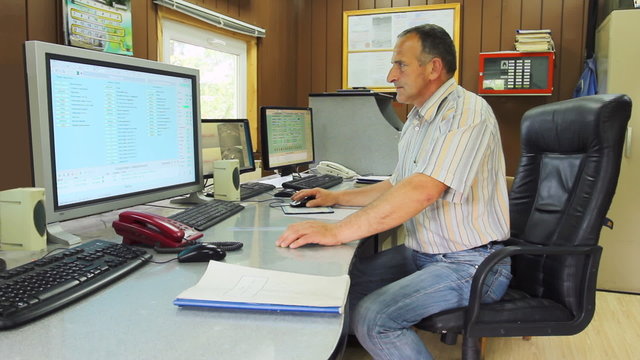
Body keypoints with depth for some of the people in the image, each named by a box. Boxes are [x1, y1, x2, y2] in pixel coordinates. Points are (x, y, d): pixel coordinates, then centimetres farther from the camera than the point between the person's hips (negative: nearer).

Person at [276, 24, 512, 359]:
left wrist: (337, 231, -32)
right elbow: (398, 186, 22)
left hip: (470, 265, -9)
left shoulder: (465, 112, -19)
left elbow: (422, 191, -32)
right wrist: (337, 198, 17)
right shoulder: (417, 120, 11)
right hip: (421, 254, 9)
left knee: (372, 317, -23)